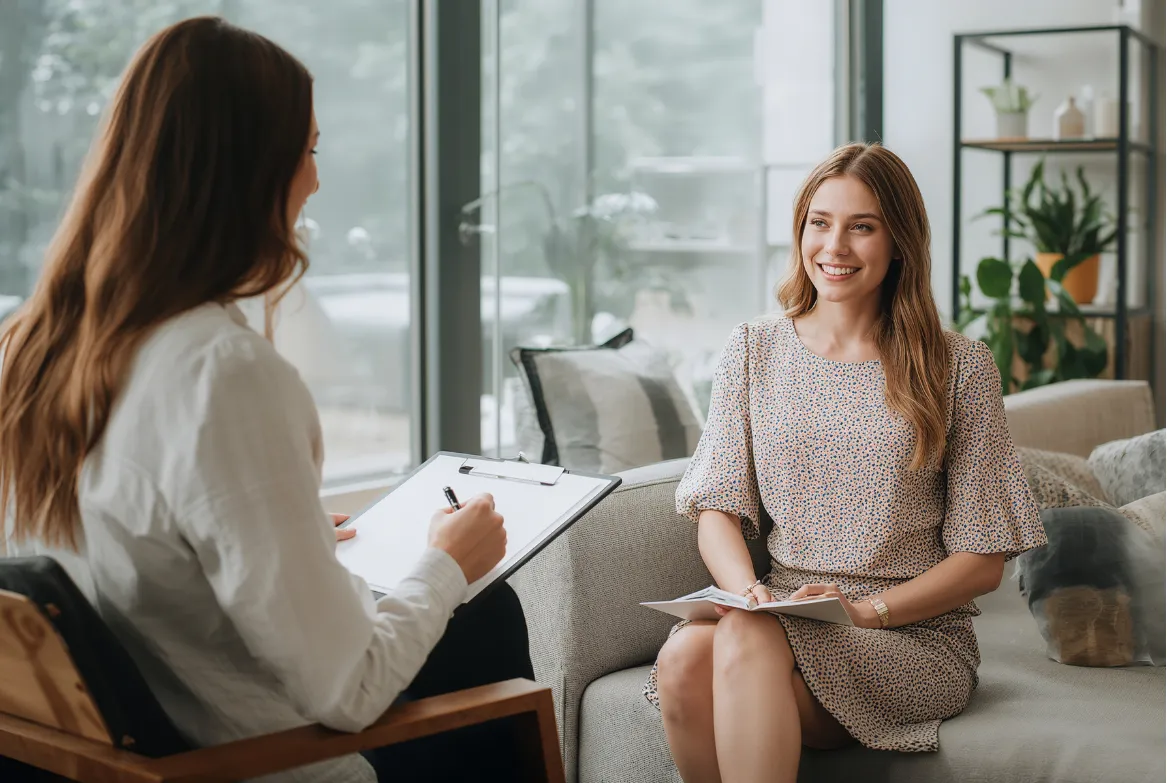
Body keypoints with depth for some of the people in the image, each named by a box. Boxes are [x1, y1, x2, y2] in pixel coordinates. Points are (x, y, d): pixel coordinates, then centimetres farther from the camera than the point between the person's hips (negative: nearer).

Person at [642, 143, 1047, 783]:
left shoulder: (959, 367, 2)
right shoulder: (753, 351, 10)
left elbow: (983, 560, 1)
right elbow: (718, 511, 6)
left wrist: (867, 611, -13)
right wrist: (747, 591, -15)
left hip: (915, 635, -3)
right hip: (782, 614, 3)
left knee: (747, 638, -33)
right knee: (684, 656, -31)